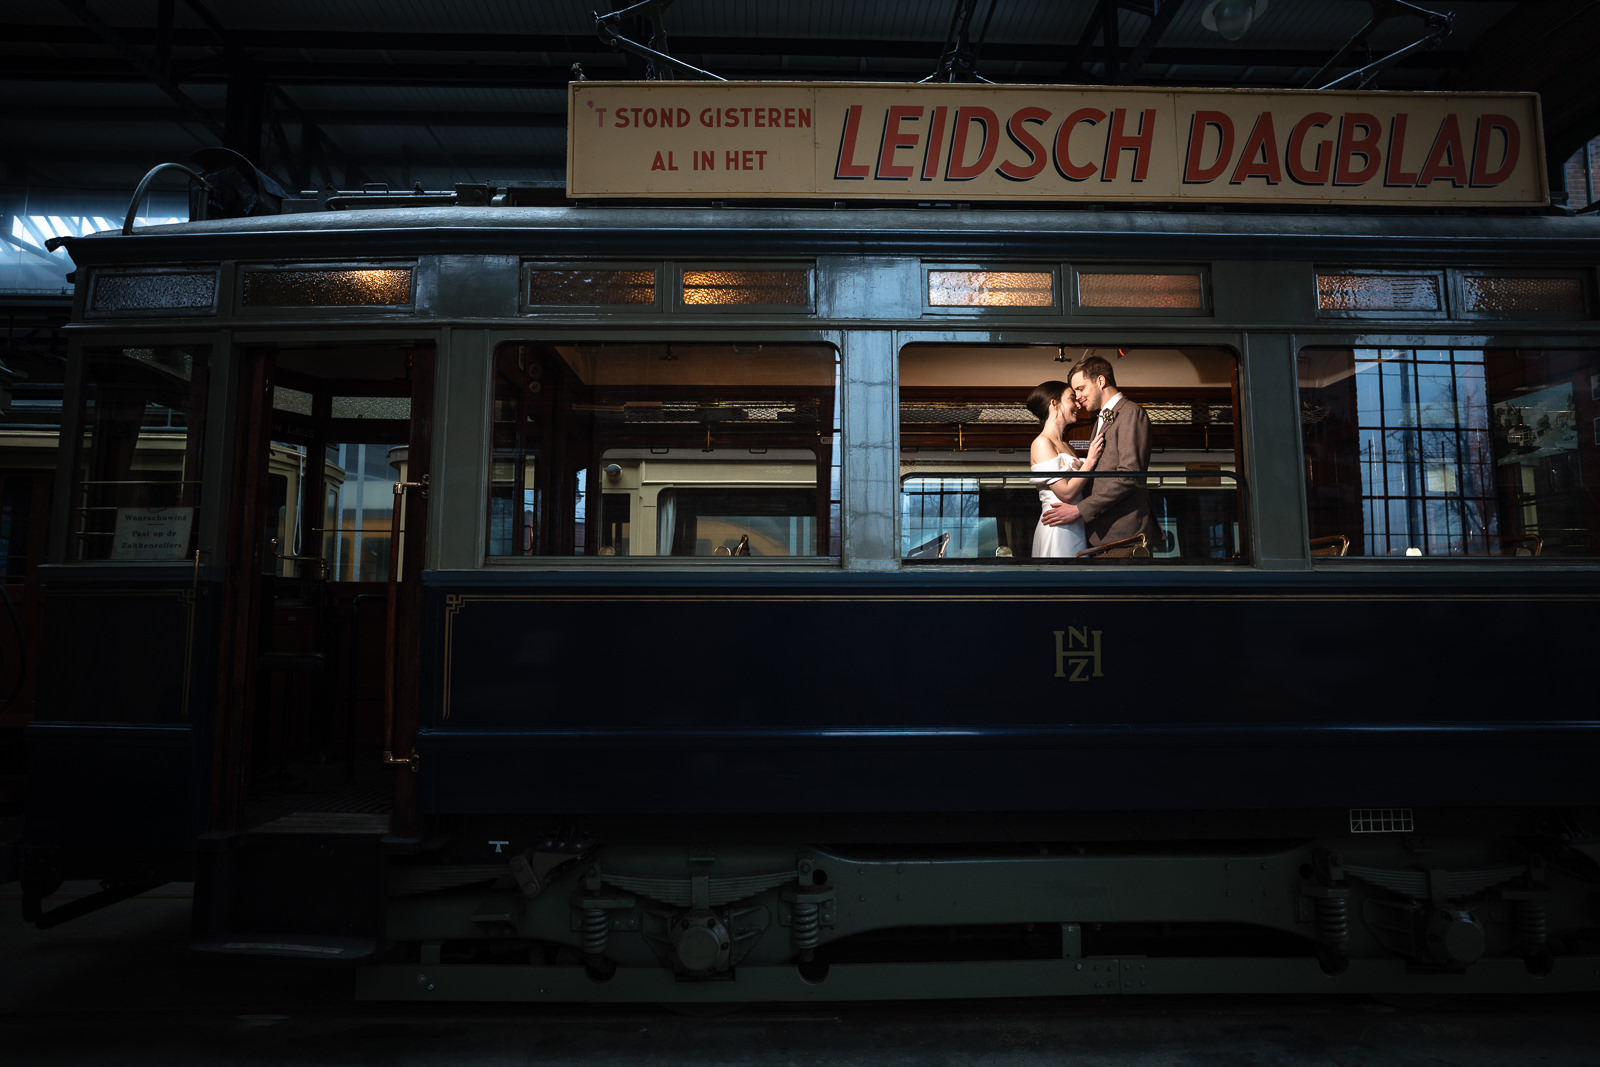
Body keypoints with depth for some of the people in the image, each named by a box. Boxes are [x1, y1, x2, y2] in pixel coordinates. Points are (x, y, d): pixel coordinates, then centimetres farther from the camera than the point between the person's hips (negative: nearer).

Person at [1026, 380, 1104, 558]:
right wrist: (1091, 460, -8)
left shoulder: (1066, 446, 17)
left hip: (1074, 528, 9)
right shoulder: (1042, 443, -10)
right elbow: (1066, 493, -16)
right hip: (1057, 529, -9)